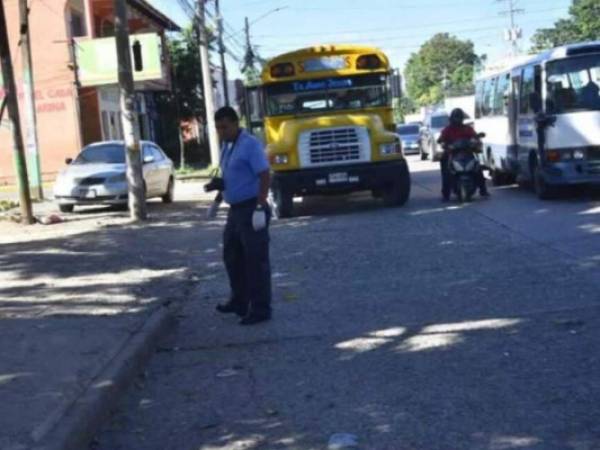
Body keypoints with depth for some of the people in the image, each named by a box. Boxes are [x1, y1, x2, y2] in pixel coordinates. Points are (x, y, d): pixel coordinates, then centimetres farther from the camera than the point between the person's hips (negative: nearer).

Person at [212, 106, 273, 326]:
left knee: (255, 260, -4)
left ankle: (260, 309, 3)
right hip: (235, 209, 9)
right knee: (232, 256, 17)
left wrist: (260, 208, -24)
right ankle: (239, 302, 30)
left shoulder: (250, 144, -15)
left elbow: (264, 176, -20)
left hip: (251, 209, -9)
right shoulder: (226, 146, 12)